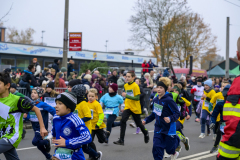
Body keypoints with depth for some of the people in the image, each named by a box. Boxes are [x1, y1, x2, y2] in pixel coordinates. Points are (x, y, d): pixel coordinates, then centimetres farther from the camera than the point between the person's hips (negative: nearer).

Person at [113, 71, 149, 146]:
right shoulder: (125, 85, 6)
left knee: (138, 123, 10)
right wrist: (126, 100, 11)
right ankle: (121, 140, -17)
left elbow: (137, 98, -21)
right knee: (123, 121, -16)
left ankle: (146, 133, 43)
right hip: (127, 107, 5)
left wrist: (126, 95, -27)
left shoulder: (135, 86, -14)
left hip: (135, 108, -4)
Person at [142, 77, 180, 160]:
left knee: (169, 148, 10)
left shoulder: (169, 100, -20)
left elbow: (177, 113, -18)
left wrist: (170, 119, -35)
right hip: (158, 128, 5)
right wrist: (146, 120, 12)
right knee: (156, 148, -6)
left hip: (169, 128, -5)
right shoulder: (155, 100, 2)